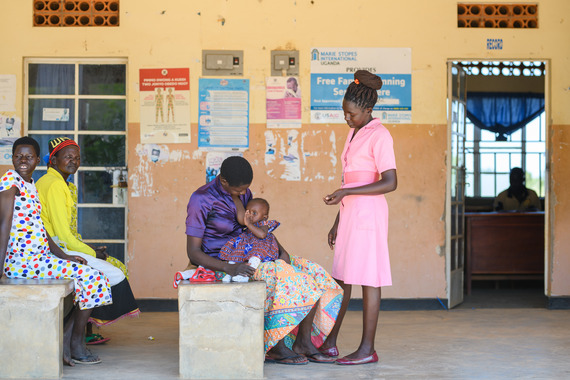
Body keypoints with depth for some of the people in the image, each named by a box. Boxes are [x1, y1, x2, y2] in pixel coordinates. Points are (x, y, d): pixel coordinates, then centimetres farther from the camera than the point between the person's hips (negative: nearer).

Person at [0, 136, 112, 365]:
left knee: (93, 277, 5)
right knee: (89, 276, -13)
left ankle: (67, 338, 4)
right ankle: (76, 343, 1)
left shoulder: (30, 185, 17)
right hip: (21, 260, -9)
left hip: (39, 257, 9)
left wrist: (64, 257, 13)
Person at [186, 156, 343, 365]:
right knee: (276, 276, -34)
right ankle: (276, 347, -24)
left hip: (248, 261, 8)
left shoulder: (243, 193, 5)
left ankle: (304, 342, -14)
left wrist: (281, 251, -4)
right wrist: (229, 268, -33)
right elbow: (193, 253, -18)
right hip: (220, 266, -8)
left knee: (309, 273, -10)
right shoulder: (201, 200, -17)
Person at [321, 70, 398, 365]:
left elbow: (390, 183, -20)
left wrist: (345, 192, -22)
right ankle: (330, 342, 17)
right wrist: (338, 220, 19)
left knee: (368, 279, -4)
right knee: (342, 277, 11)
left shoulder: (379, 135, -12)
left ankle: (367, 349, 1)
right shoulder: (354, 133, 15)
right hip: (350, 212, 9)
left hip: (368, 212, -9)